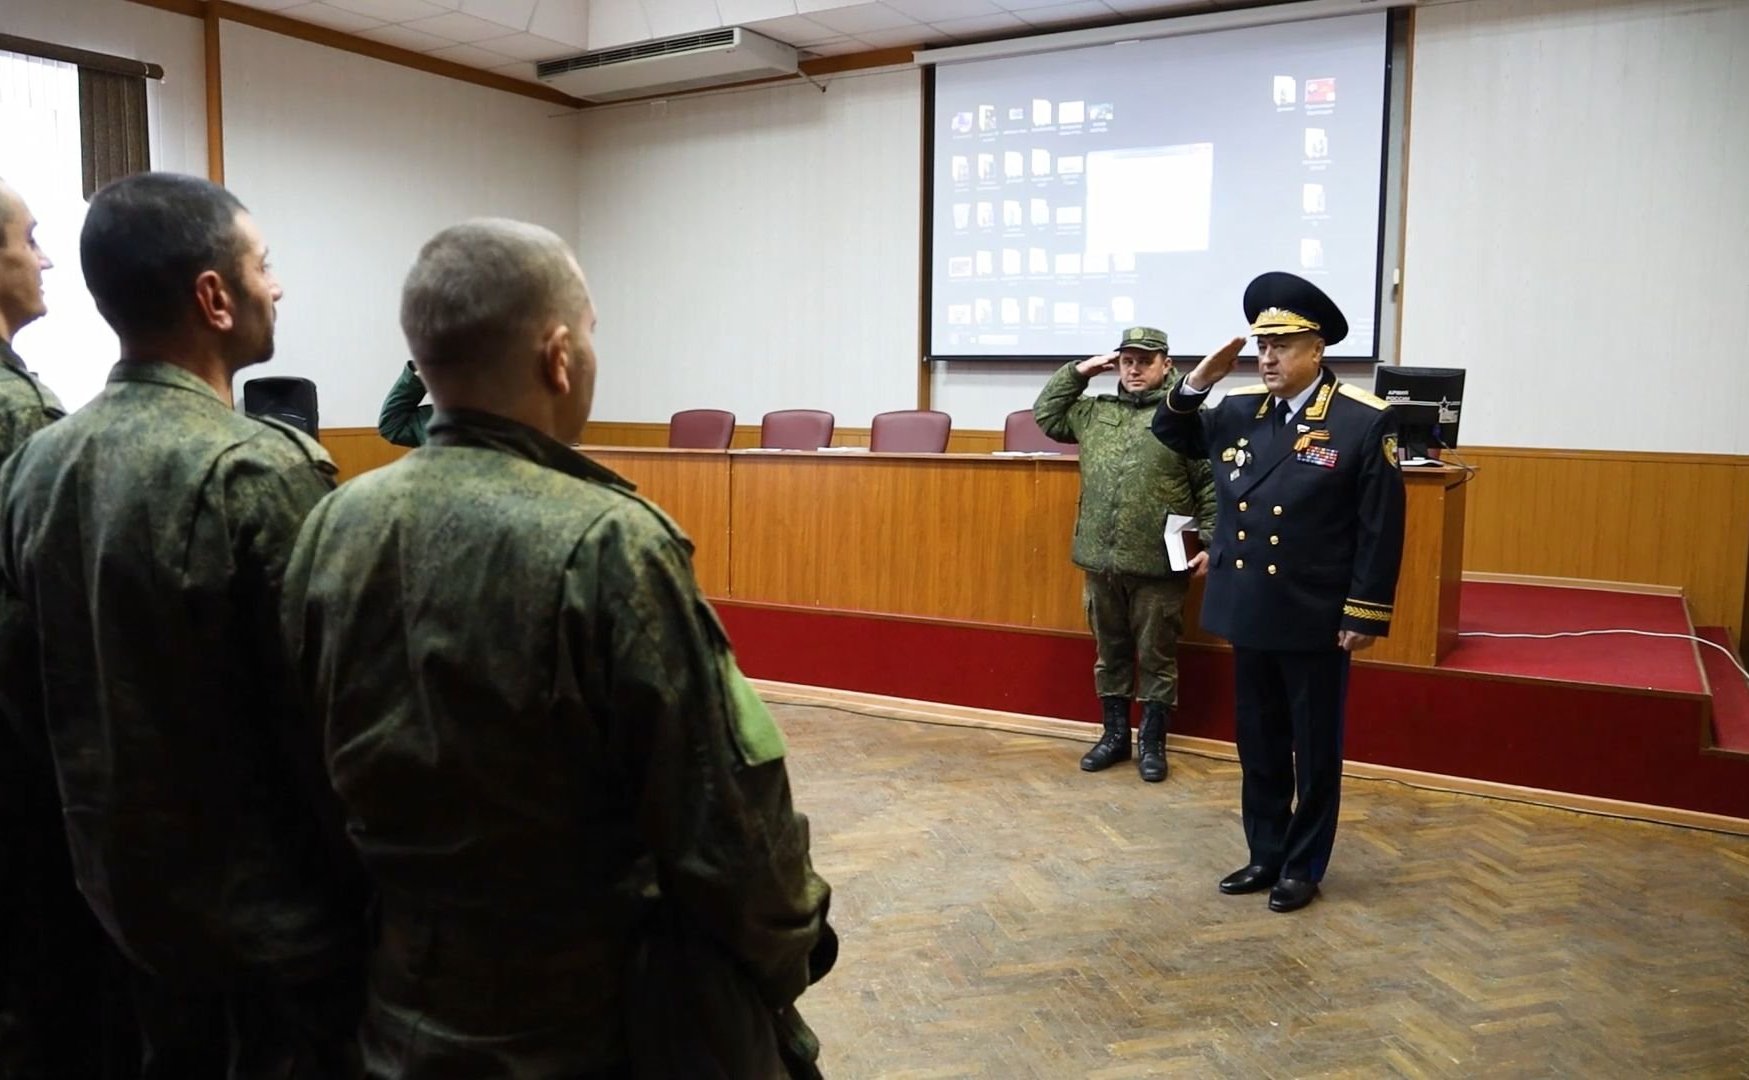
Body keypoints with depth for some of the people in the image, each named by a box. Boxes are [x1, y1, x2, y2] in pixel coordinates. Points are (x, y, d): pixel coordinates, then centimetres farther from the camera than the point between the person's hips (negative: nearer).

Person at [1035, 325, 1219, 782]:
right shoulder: (1094, 411, 10)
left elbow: (1212, 487, -6)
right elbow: (1044, 415, 20)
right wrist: (1078, 372, 11)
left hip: (1158, 565, -5)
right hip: (1100, 560, 5)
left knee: (1156, 657, 7)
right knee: (1110, 652, 15)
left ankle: (1152, 743, 20)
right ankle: (1115, 734, 29)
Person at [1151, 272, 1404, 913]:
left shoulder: (1364, 421, -10)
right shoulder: (1237, 411, 4)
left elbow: (1381, 528, -10)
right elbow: (1173, 435, 20)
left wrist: (1364, 615, -12)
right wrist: (1197, 383, 1)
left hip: (1315, 619, -5)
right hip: (1249, 613, 5)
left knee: (1315, 751, 9)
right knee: (1258, 746, 16)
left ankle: (1304, 868, 24)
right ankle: (1265, 855, 30)